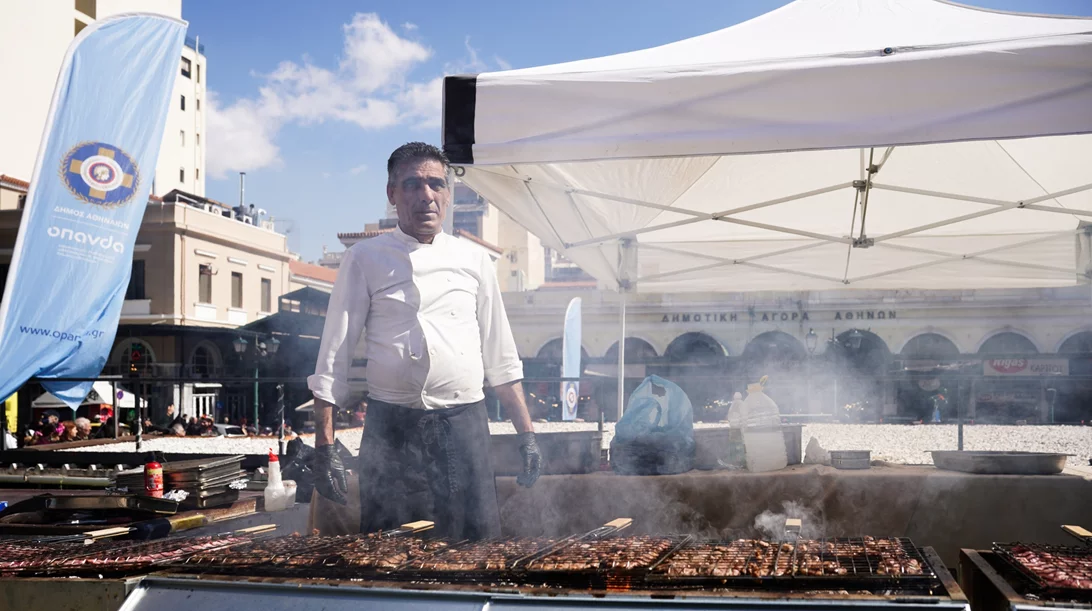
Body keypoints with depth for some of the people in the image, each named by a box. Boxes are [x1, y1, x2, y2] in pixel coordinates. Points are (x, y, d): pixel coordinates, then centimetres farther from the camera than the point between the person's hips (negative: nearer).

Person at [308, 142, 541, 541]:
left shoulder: (474, 260, 10)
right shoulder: (365, 260, 3)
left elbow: (501, 358, 13)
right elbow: (333, 359, 2)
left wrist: (526, 434, 8)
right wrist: (325, 447, -4)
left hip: (464, 428, 2)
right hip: (392, 429, -1)